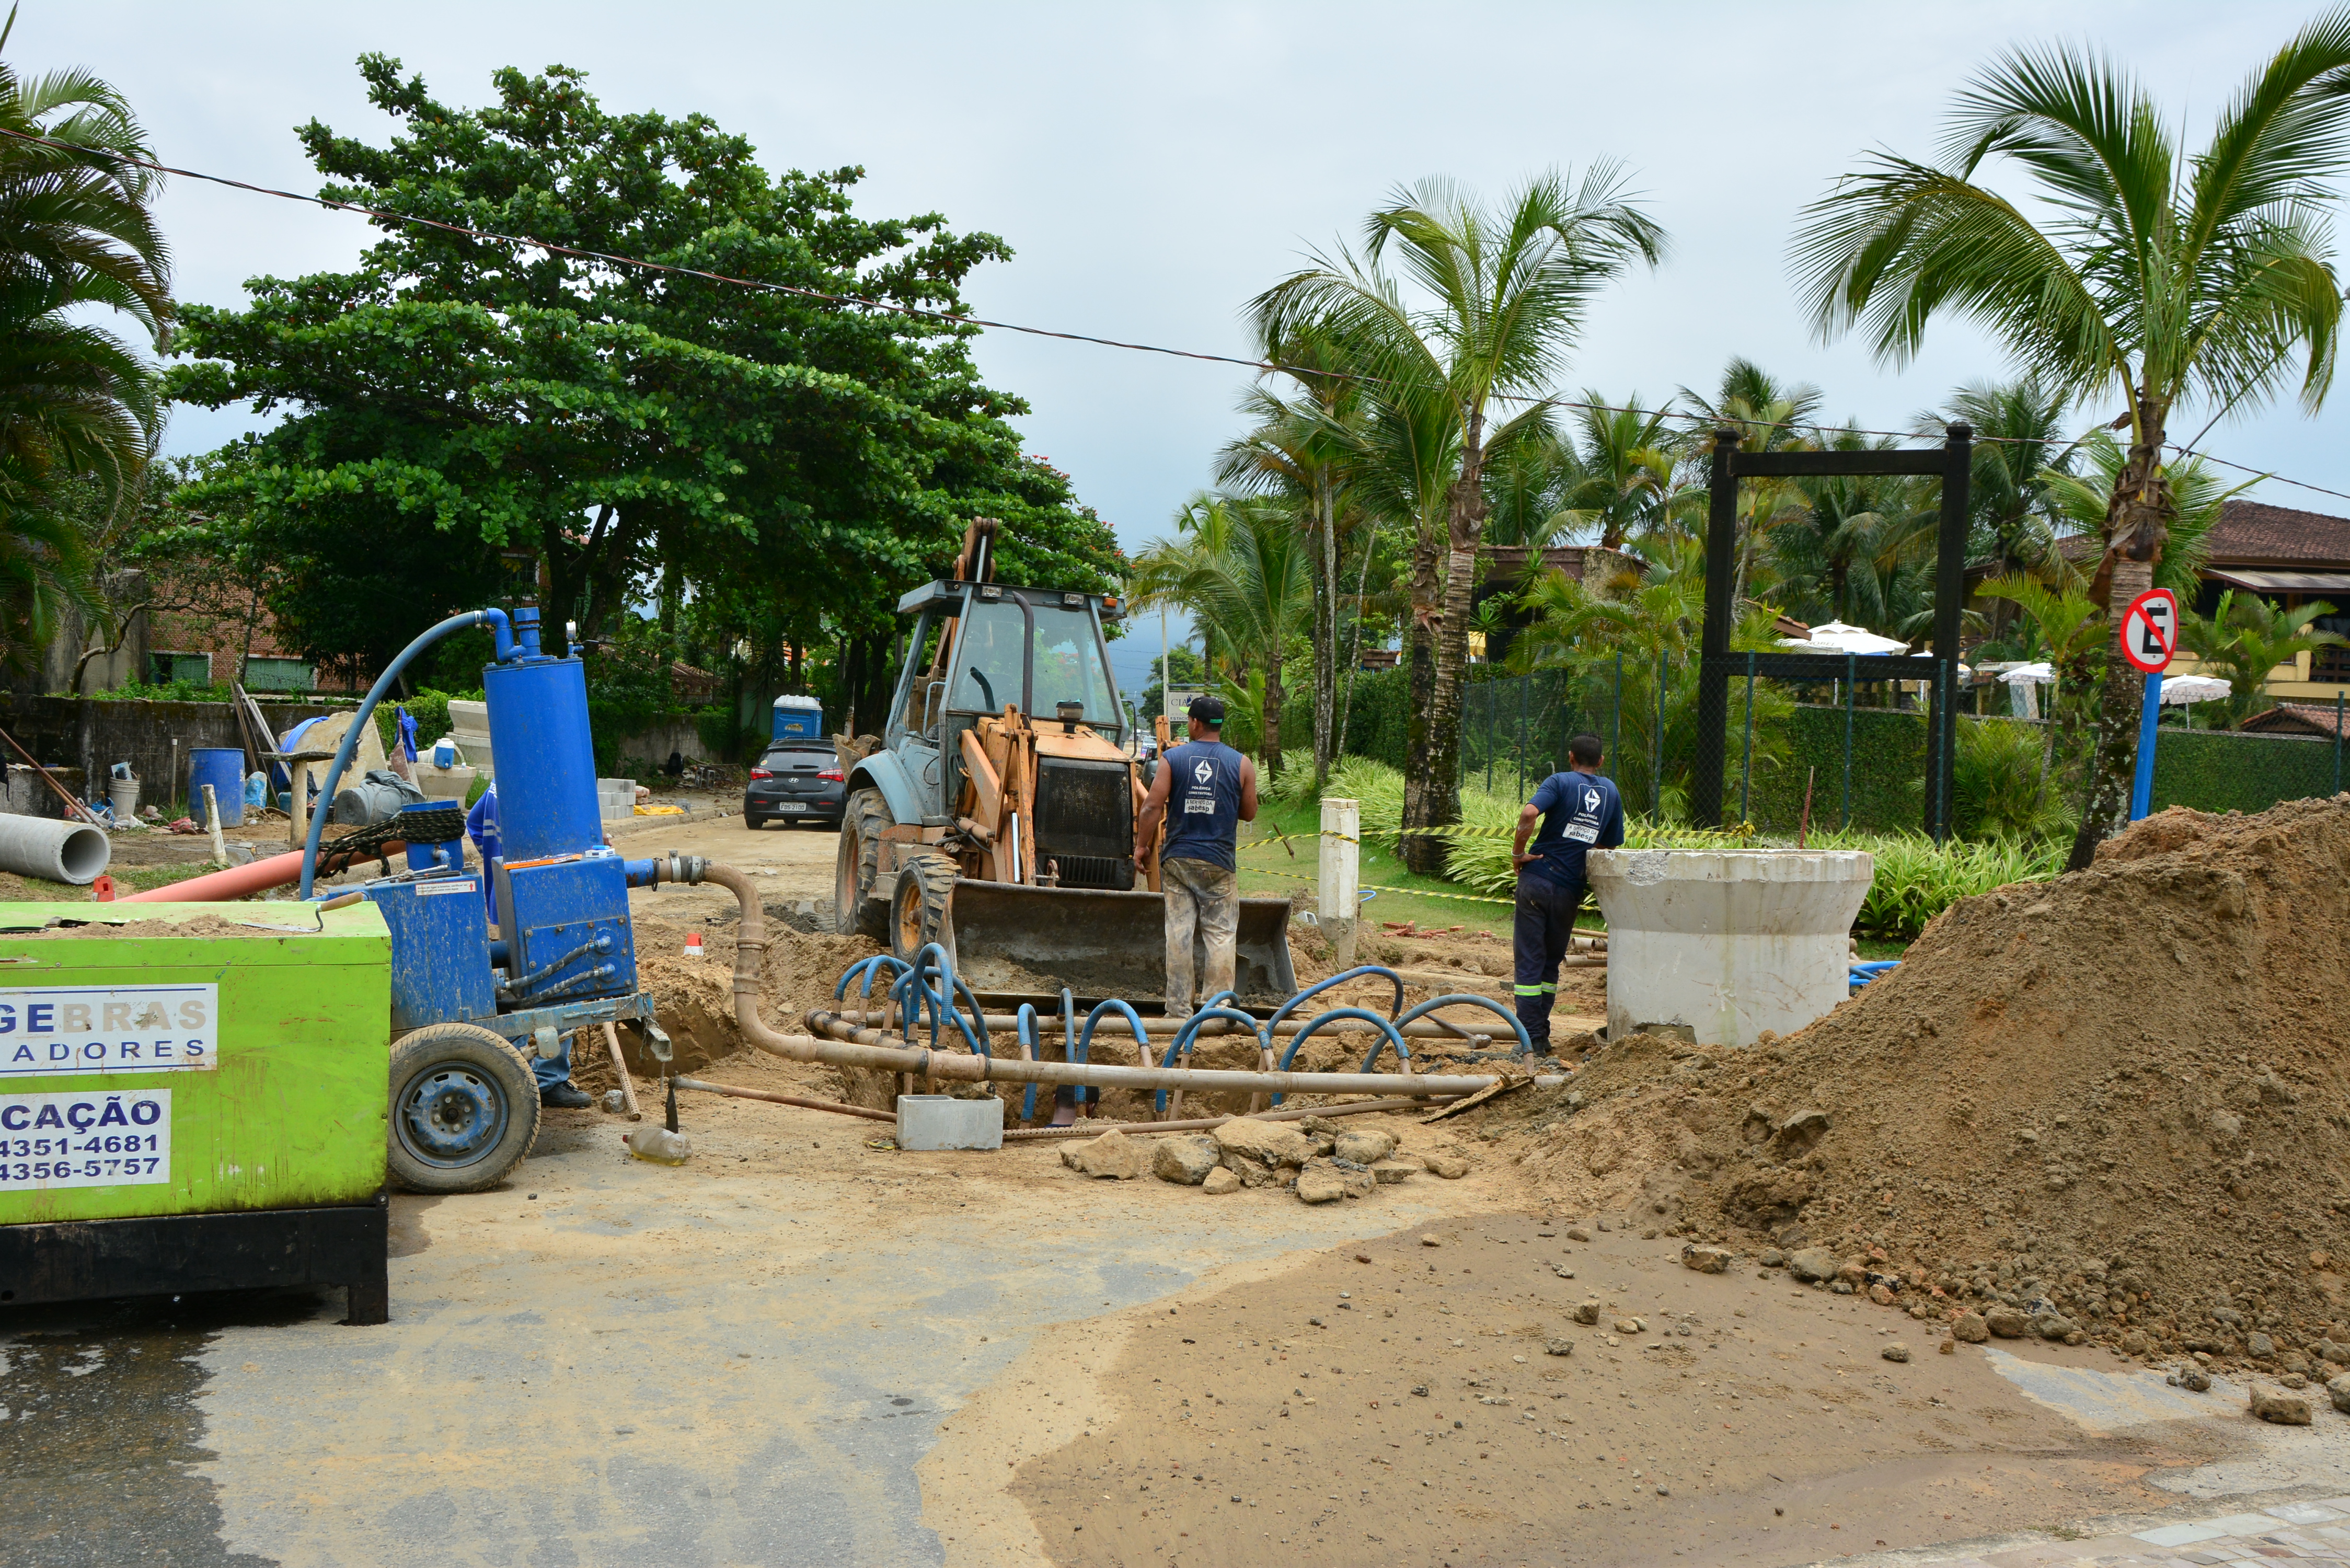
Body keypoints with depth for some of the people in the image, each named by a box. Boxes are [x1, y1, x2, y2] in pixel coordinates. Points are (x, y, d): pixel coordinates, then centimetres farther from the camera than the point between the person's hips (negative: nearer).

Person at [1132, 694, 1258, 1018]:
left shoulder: (1172, 758, -2)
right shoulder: (1241, 764, 0)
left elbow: (1152, 806, -7)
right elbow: (1249, 813, 6)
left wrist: (1142, 845, 2)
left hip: (1178, 860, 0)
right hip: (1219, 863, 0)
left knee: (1178, 933, 4)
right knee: (1220, 935, 4)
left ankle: (1179, 1009, 6)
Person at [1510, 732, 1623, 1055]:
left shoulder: (1561, 782, -3)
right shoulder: (1611, 791, 11)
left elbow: (1529, 814, -21)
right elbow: (1609, 846, 12)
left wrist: (1518, 852, -9)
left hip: (1537, 880, -3)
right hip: (1570, 891, 3)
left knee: (1530, 961, 1)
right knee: (1552, 962, 16)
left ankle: (1532, 1038, -2)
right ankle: (1541, 1036, 18)